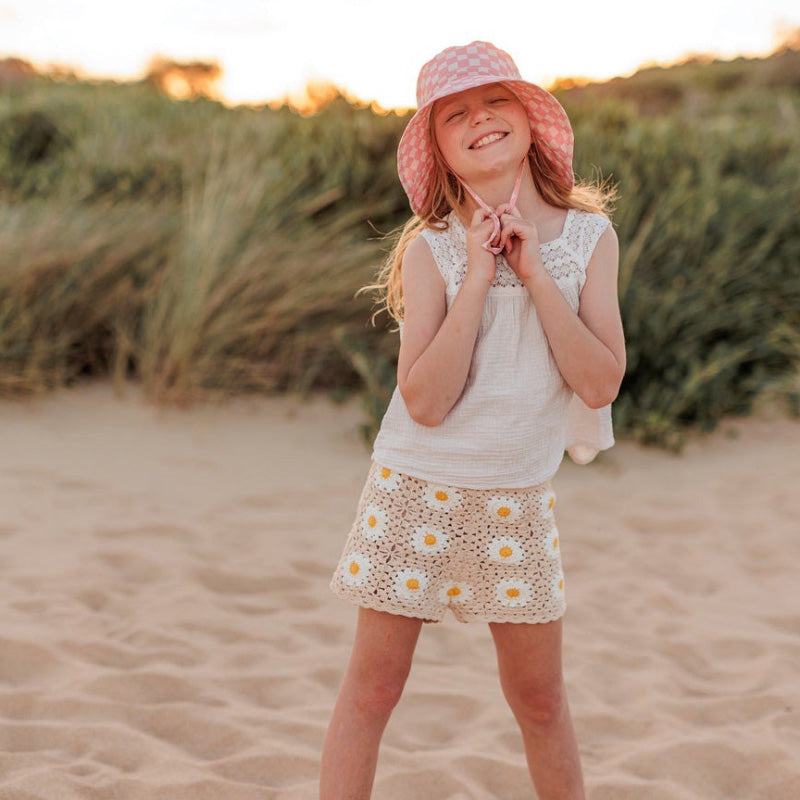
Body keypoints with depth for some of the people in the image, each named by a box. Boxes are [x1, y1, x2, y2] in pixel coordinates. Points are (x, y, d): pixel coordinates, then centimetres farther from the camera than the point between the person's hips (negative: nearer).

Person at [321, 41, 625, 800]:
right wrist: (478, 275, -20)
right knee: (372, 688, 2)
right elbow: (426, 401, -19)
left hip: (518, 504, 2)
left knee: (540, 700, 12)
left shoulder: (589, 238, -1)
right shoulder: (433, 249, -9)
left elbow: (601, 382, -11)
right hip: (416, 490, -2)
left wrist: (531, 270, -15)